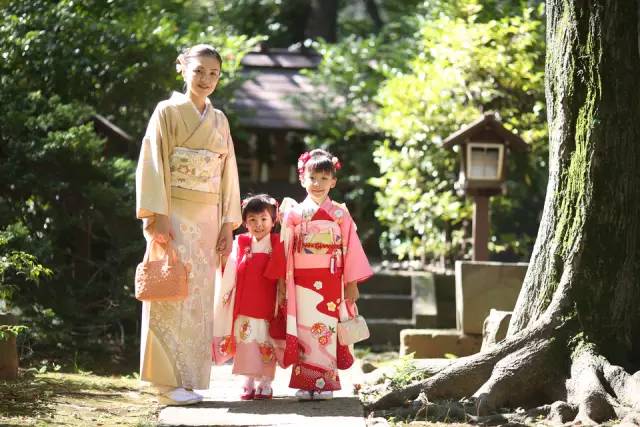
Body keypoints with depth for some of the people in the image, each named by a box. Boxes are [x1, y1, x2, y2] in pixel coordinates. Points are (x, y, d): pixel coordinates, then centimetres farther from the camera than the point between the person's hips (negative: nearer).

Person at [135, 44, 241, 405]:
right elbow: (154, 166, -8)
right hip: (176, 216, -6)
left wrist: (228, 224, 8)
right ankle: (170, 381, -4)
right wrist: (159, 218, -16)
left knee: (200, 299, 5)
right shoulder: (168, 111, -2)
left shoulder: (219, 120, 14)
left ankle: (189, 379, 9)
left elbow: (228, 173, 15)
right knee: (175, 296, -8)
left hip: (208, 219, 6)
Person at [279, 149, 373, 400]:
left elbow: (351, 247, 5)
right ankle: (305, 382, 2)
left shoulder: (340, 214, 5)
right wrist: (283, 282, 0)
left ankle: (325, 382, 1)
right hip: (302, 283, 1)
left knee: (327, 329, -2)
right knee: (305, 329, 0)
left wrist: (352, 282, 1)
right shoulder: (294, 213, 6)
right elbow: (286, 249, 5)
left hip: (331, 282, 0)